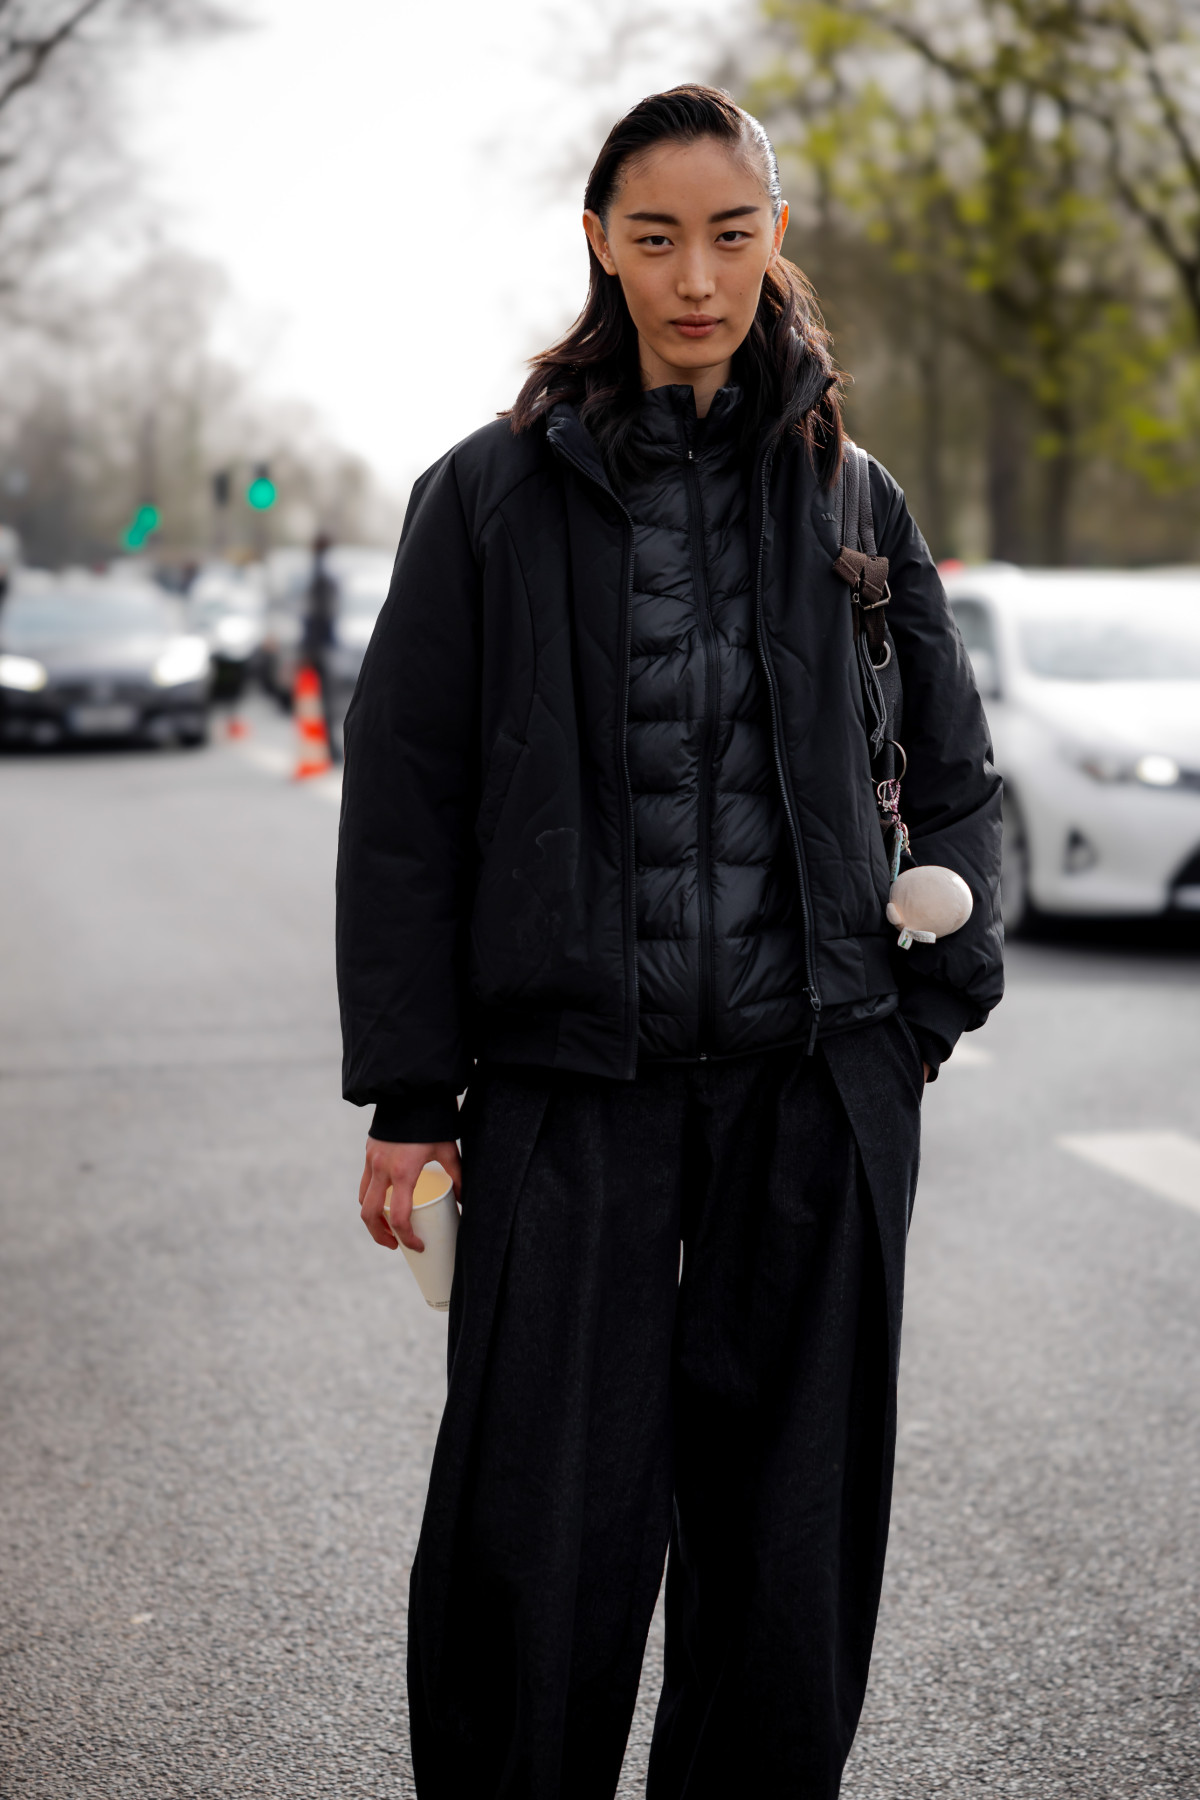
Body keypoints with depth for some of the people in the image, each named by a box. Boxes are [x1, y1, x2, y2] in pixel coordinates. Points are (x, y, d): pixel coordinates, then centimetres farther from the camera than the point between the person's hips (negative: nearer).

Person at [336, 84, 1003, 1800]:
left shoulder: (849, 499, 9)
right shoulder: (493, 498, 3)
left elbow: (955, 773, 17)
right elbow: (404, 801, 2)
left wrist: (930, 1008, 5)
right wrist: (407, 1097, -3)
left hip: (816, 1087, 2)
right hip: (569, 1085, -2)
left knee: (788, 1531, 7)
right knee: (538, 1540, -2)